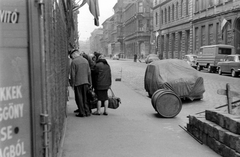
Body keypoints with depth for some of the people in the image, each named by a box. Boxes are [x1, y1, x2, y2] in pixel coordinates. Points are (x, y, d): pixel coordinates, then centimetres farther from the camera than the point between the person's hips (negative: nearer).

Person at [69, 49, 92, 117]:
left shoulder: (74, 62, -9)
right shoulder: (85, 60, 7)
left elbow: (72, 74, -10)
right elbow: (89, 72, 9)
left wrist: (72, 83, -2)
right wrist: (89, 83, 14)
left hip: (78, 82, -5)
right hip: (85, 82, 5)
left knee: (79, 98, 3)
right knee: (85, 98, 13)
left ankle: (82, 113, 4)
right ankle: (87, 112, 14)